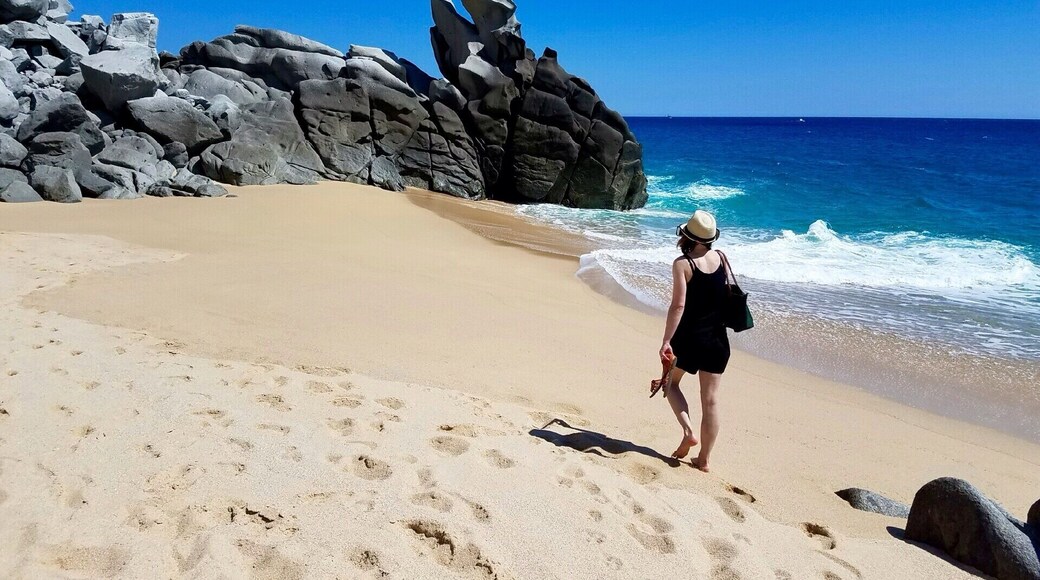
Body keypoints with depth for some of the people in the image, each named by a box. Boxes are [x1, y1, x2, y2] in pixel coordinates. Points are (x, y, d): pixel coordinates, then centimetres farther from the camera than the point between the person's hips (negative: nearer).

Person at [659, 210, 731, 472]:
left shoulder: (682, 263, -13)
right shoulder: (721, 258, 1)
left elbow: (678, 305, -20)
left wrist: (666, 341, -20)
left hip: (689, 337, -4)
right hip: (717, 339, 4)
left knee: (670, 383, 20)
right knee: (710, 400, 9)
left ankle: (688, 431, 1)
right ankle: (704, 459, 15)